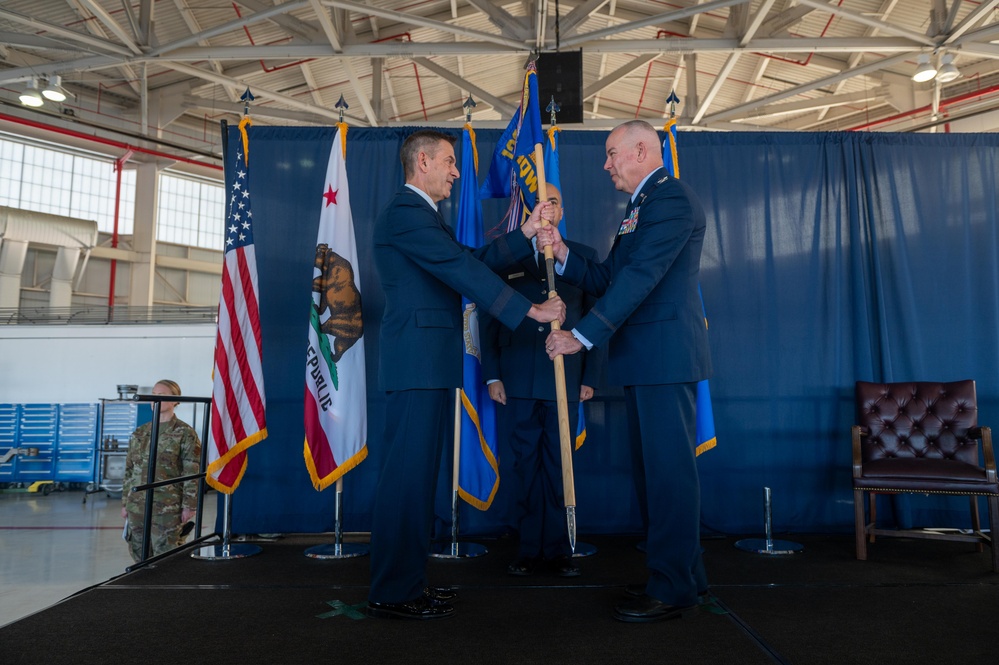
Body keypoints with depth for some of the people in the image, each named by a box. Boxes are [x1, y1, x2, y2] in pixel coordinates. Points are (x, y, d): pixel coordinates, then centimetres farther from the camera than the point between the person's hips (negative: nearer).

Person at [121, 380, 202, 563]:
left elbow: (192, 473, -8)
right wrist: (125, 503, 13)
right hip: (137, 506, 5)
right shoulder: (139, 433, 11)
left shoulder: (185, 433, -5)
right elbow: (129, 470, 16)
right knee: (139, 555, 11)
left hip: (167, 507, -5)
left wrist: (189, 506, -11)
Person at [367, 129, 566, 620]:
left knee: (416, 472, 12)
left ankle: (406, 581, 21)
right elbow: (464, 272, -16)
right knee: (408, 472, -7)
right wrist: (531, 311, -14)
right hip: (417, 362, -11)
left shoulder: (420, 215, 24)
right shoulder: (406, 213, -10)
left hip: (428, 363, 11)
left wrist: (526, 234, 13)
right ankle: (391, 594, 2)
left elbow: (473, 260, 18)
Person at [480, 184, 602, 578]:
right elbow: (488, 321, 7)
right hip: (519, 382, 0)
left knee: (559, 466, 5)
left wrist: (590, 377, 1)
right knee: (526, 466, 6)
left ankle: (558, 550, 16)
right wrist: (492, 376, 1)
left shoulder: (583, 257, 10)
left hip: (564, 381, 0)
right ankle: (530, 549, 16)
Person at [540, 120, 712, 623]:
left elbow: (640, 277, -20)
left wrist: (582, 335, -22)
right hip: (643, 359, 10)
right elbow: (607, 280, 18)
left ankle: (672, 589, 5)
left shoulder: (672, 198, -9)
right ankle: (686, 575, 26)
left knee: (668, 468, -5)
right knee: (653, 468, 14)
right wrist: (563, 254, 3)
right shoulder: (638, 209, 22)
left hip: (666, 355, -10)